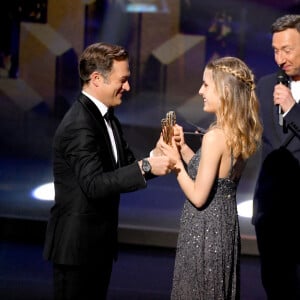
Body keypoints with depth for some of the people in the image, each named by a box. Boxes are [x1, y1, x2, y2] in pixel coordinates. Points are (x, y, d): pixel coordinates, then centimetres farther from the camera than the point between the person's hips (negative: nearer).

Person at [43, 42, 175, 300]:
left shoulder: (108, 120, 11)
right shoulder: (79, 125, -21)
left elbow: (127, 167, 9)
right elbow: (94, 185, -29)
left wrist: (156, 156, -9)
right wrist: (146, 167, -31)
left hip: (99, 243, 10)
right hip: (77, 245, -10)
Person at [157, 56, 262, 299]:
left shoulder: (215, 136, -22)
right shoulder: (241, 134, 3)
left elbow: (198, 196, -21)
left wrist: (175, 160, -11)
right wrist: (183, 148, 6)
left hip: (204, 231, -9)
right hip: (227, 224, 9)